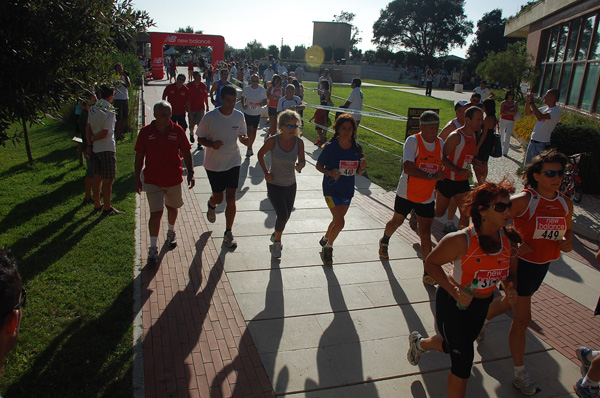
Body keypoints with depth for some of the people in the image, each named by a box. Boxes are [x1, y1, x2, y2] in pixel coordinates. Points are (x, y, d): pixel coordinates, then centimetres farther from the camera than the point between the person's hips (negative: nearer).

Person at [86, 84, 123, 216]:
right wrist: (93, 139, -2)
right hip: (107, 148, -8)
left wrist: (89, 144, 7)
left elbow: (88, 128, 6)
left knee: (97, 177, 16)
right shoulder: (110, 111, -16)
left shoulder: (93, 109, 5)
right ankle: (107, 208, 7)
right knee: (108, 180, 0)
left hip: (95, 148, 8)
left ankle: (97, 205, 26)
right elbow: (104, 133, -18)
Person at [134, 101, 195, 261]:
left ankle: (171, 232, 47)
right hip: (153, 180, -2)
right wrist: (137, 177, 3)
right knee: (156, 212, -7)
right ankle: (153, 247, 3)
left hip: (174, 179, 2)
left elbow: (186, 153, 3)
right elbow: (139, 156, 2)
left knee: (172, 208, 20)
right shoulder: (146, 132, -6)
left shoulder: (177, 130, -5)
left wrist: (190, 172, -4)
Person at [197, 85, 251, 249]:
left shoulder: (239, 116, -4)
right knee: (218, 197, 9)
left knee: (231, 198, -1)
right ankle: (211, 205, 49)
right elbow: (200, 138, -6)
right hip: (214, 164, -2)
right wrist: (212, 144, -27)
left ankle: (228, 233, 15)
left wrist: (245, 139, -15)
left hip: (233, 162, 2)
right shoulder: (210, 117, -15)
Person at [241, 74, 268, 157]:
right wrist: (243, 105, -5)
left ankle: (249, 148, 27)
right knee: (250, 130, -11)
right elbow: (243, 97, 13)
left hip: (257, 113, 1)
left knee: (254, 131, 10)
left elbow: (265, 101, 0)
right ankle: (249, 148, 1)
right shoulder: (246, 89, -5)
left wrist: (262, 103, -22)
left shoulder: (262, 89, -5)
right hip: (248, 112, -1)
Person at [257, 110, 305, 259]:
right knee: (282, 215, -13)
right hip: (274, 185, -3)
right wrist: (266, 172, -7)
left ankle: (276, 235, 48)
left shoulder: (299, 142, -11)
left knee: (286, 216, 16)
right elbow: (261, 154, 0)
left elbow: (302, 160, 2)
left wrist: (300, 166, -21)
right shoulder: (273, 141, -17)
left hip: (290, 185, 4)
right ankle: (277, 242, 16)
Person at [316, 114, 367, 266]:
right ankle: (328, 247, 15)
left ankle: (325, 239, 48)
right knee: (340, 222, -12)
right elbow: (319, 165, -5)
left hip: (347, 191, 5)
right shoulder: (330, 147, -15)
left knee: (337, 220, 19)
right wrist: (329, 172, -23)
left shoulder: (357, 148, -4)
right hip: (331, 189, -5)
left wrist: (363, 167, -18)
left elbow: (358, 172, 4)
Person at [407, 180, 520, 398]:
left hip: (481, 305, 6)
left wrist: (510, 287, -18)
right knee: (463, 361, -4)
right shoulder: (461, 240, -29)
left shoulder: (509, 240, -11)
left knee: (452, 346, 27)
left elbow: (510, 274, 5)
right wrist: (454, 291, -28)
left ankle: (420, 342, 58)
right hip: (453, 302, -6)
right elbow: (431, 262, -17)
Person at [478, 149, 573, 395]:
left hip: (543, 266, 7)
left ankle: (482, 320, 57)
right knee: (522, 319, -2)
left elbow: (568, 230, 15)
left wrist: (568, 243, -6)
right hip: (520, 264, -7)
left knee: (511, 303, 27)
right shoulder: (524, 200, -20)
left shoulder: (565, 204, 0)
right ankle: (519, 373, 15)